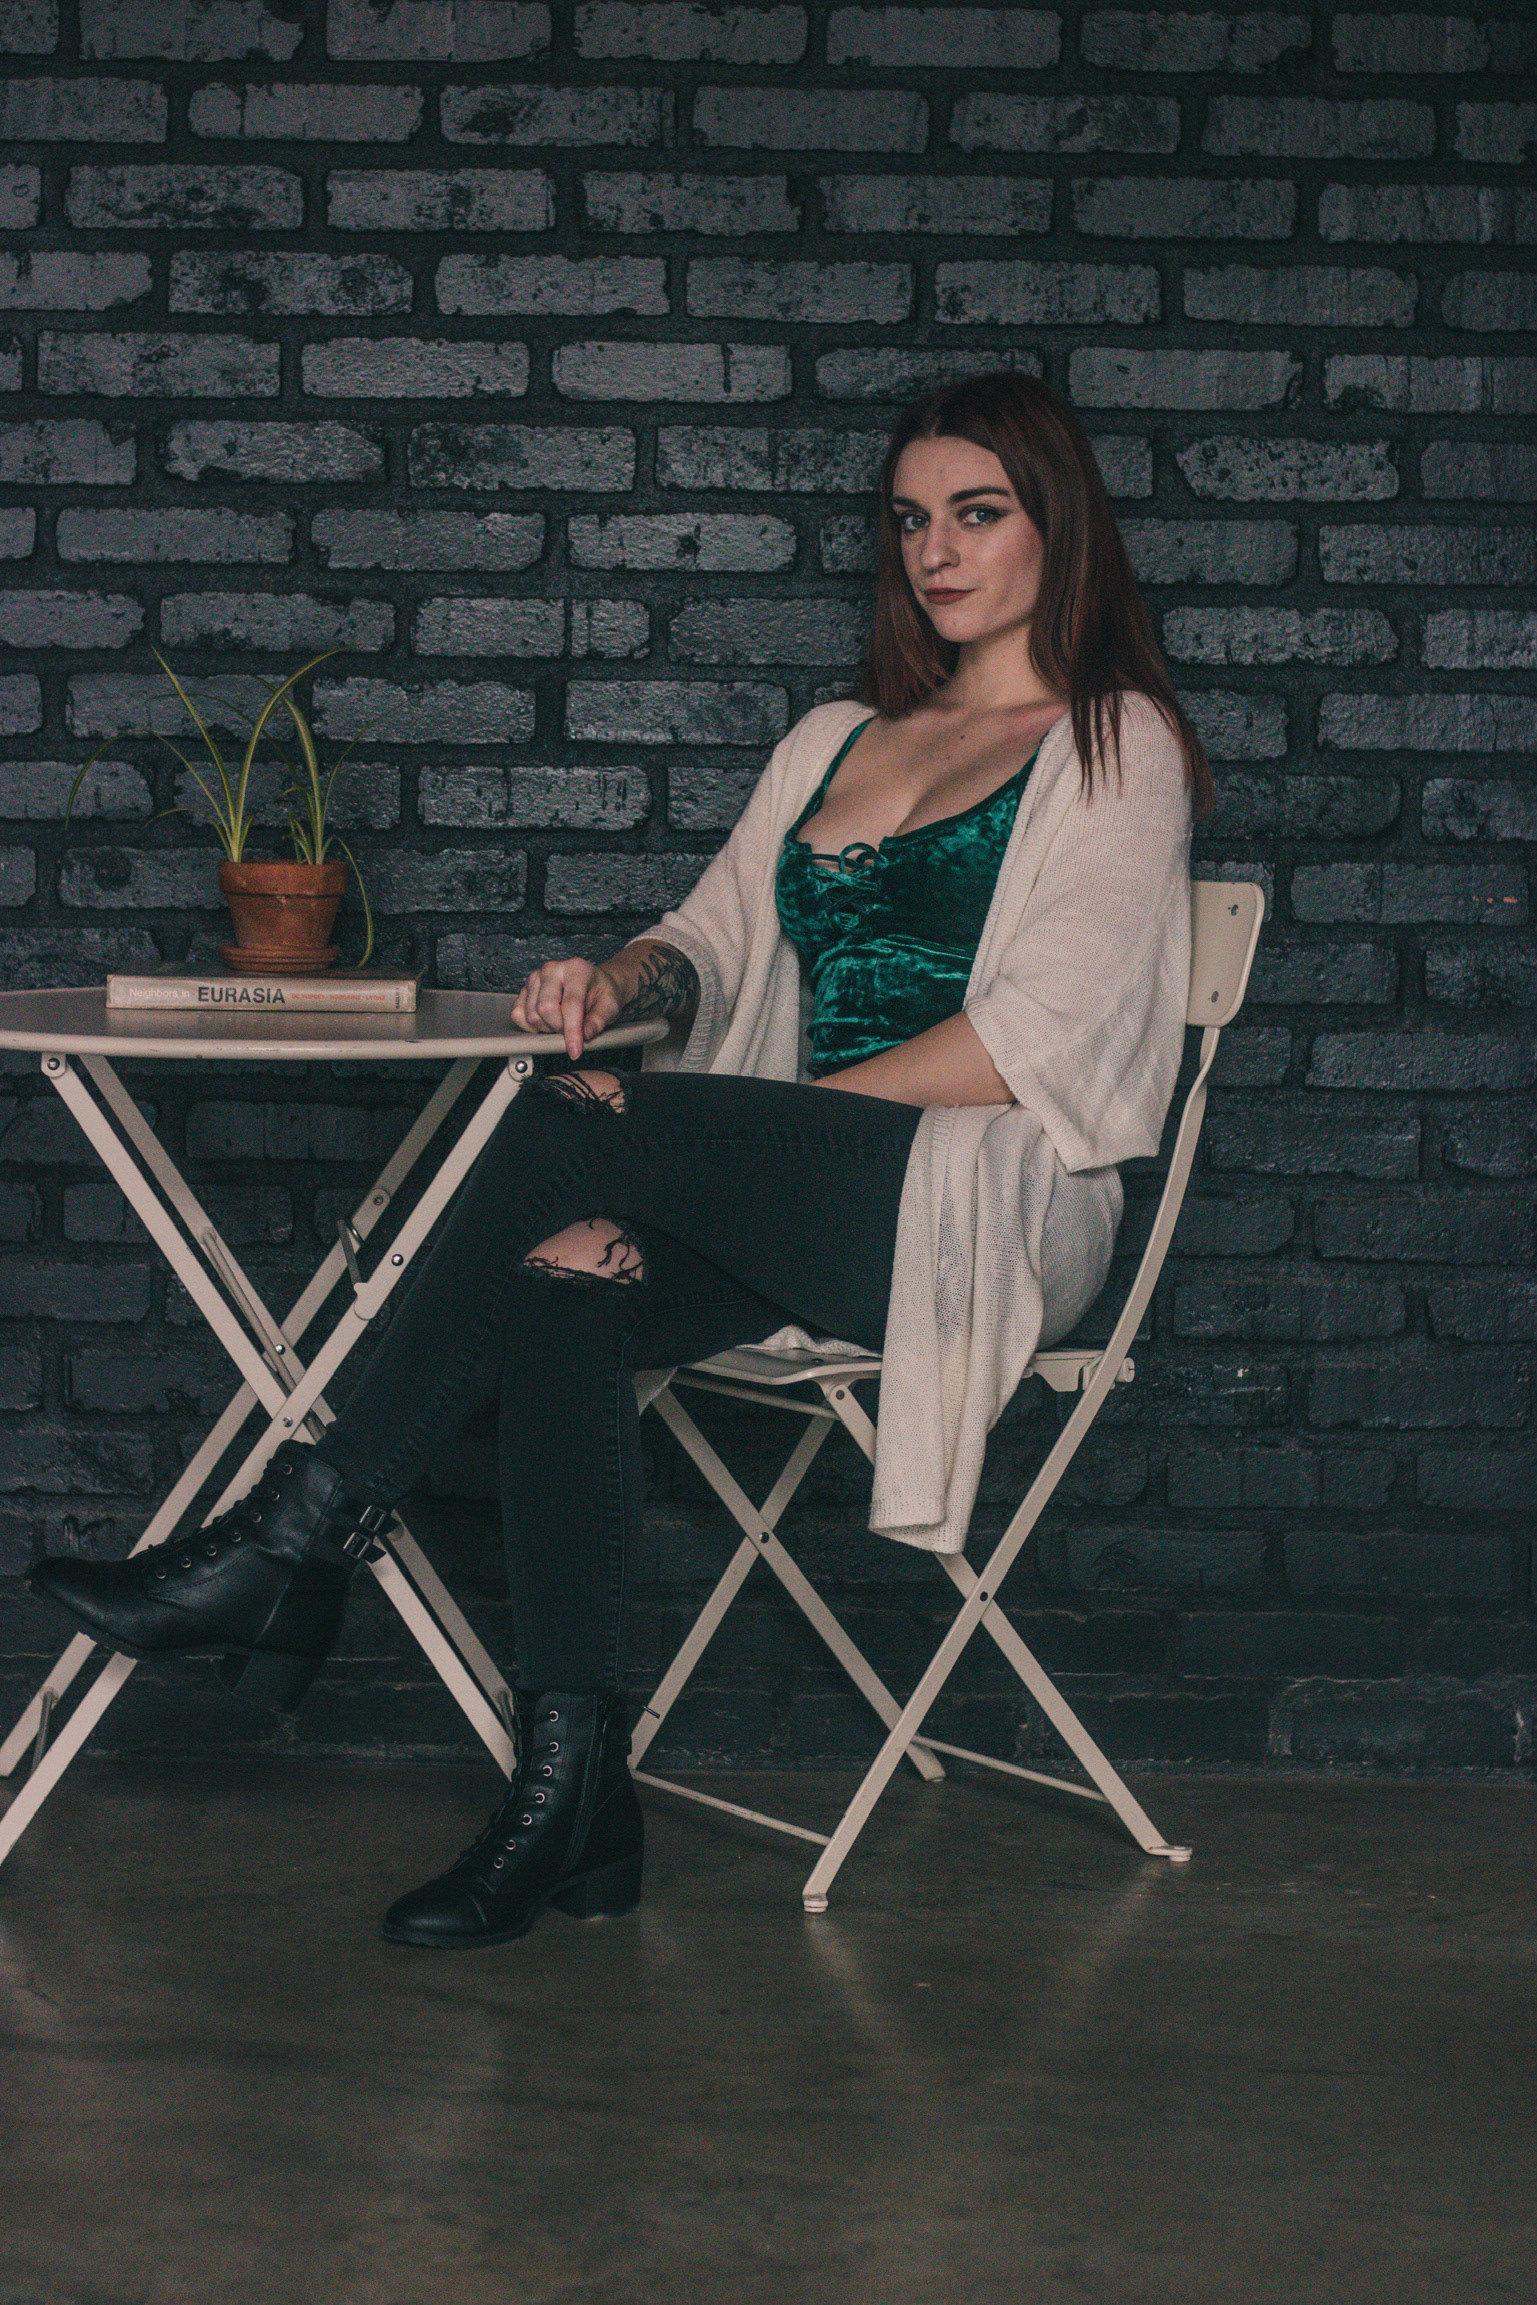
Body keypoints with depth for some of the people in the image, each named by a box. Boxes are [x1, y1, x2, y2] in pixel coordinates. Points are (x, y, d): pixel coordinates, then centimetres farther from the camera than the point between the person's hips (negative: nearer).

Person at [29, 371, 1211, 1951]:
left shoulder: (1114, 744, 5)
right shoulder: (834, 743, 26)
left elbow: (1029, 1042, -8)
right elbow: (716, 938, 22)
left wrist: (743, 1131, -14)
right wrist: (625, 978, -4)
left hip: (995, 1205, -6)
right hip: (802, 1207, 6)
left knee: (572, 1129, -28)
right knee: (556, 1302, -27)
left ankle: (301, 1538, -24)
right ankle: (571, 1801, -28)